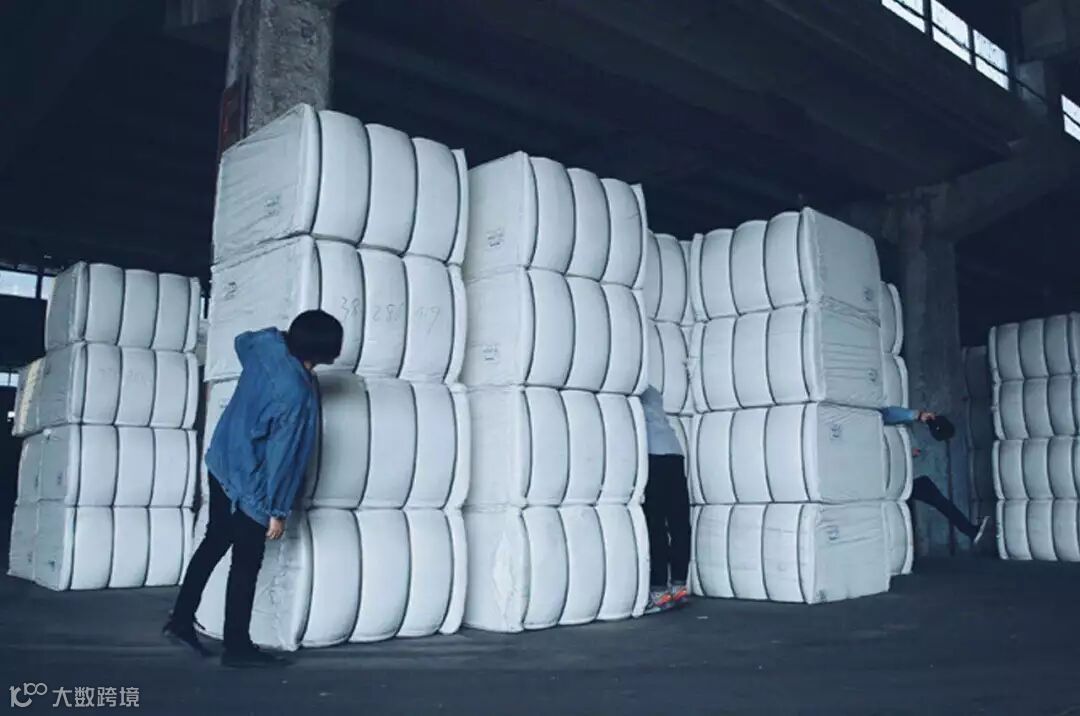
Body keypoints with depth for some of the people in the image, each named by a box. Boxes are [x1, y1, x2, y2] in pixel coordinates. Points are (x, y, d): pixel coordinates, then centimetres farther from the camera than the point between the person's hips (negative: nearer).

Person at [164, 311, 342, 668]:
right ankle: (237, 647, 19)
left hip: (222, 463, 8)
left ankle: (180, 621, 30)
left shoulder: (267, 345, -8)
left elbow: (242, 340, 19)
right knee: (246, 564, 6)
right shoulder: (296, 395, -30)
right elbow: (282, 455, -24)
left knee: (214, 542, 22)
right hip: (250, 484, -8)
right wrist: (278, 510, -14)